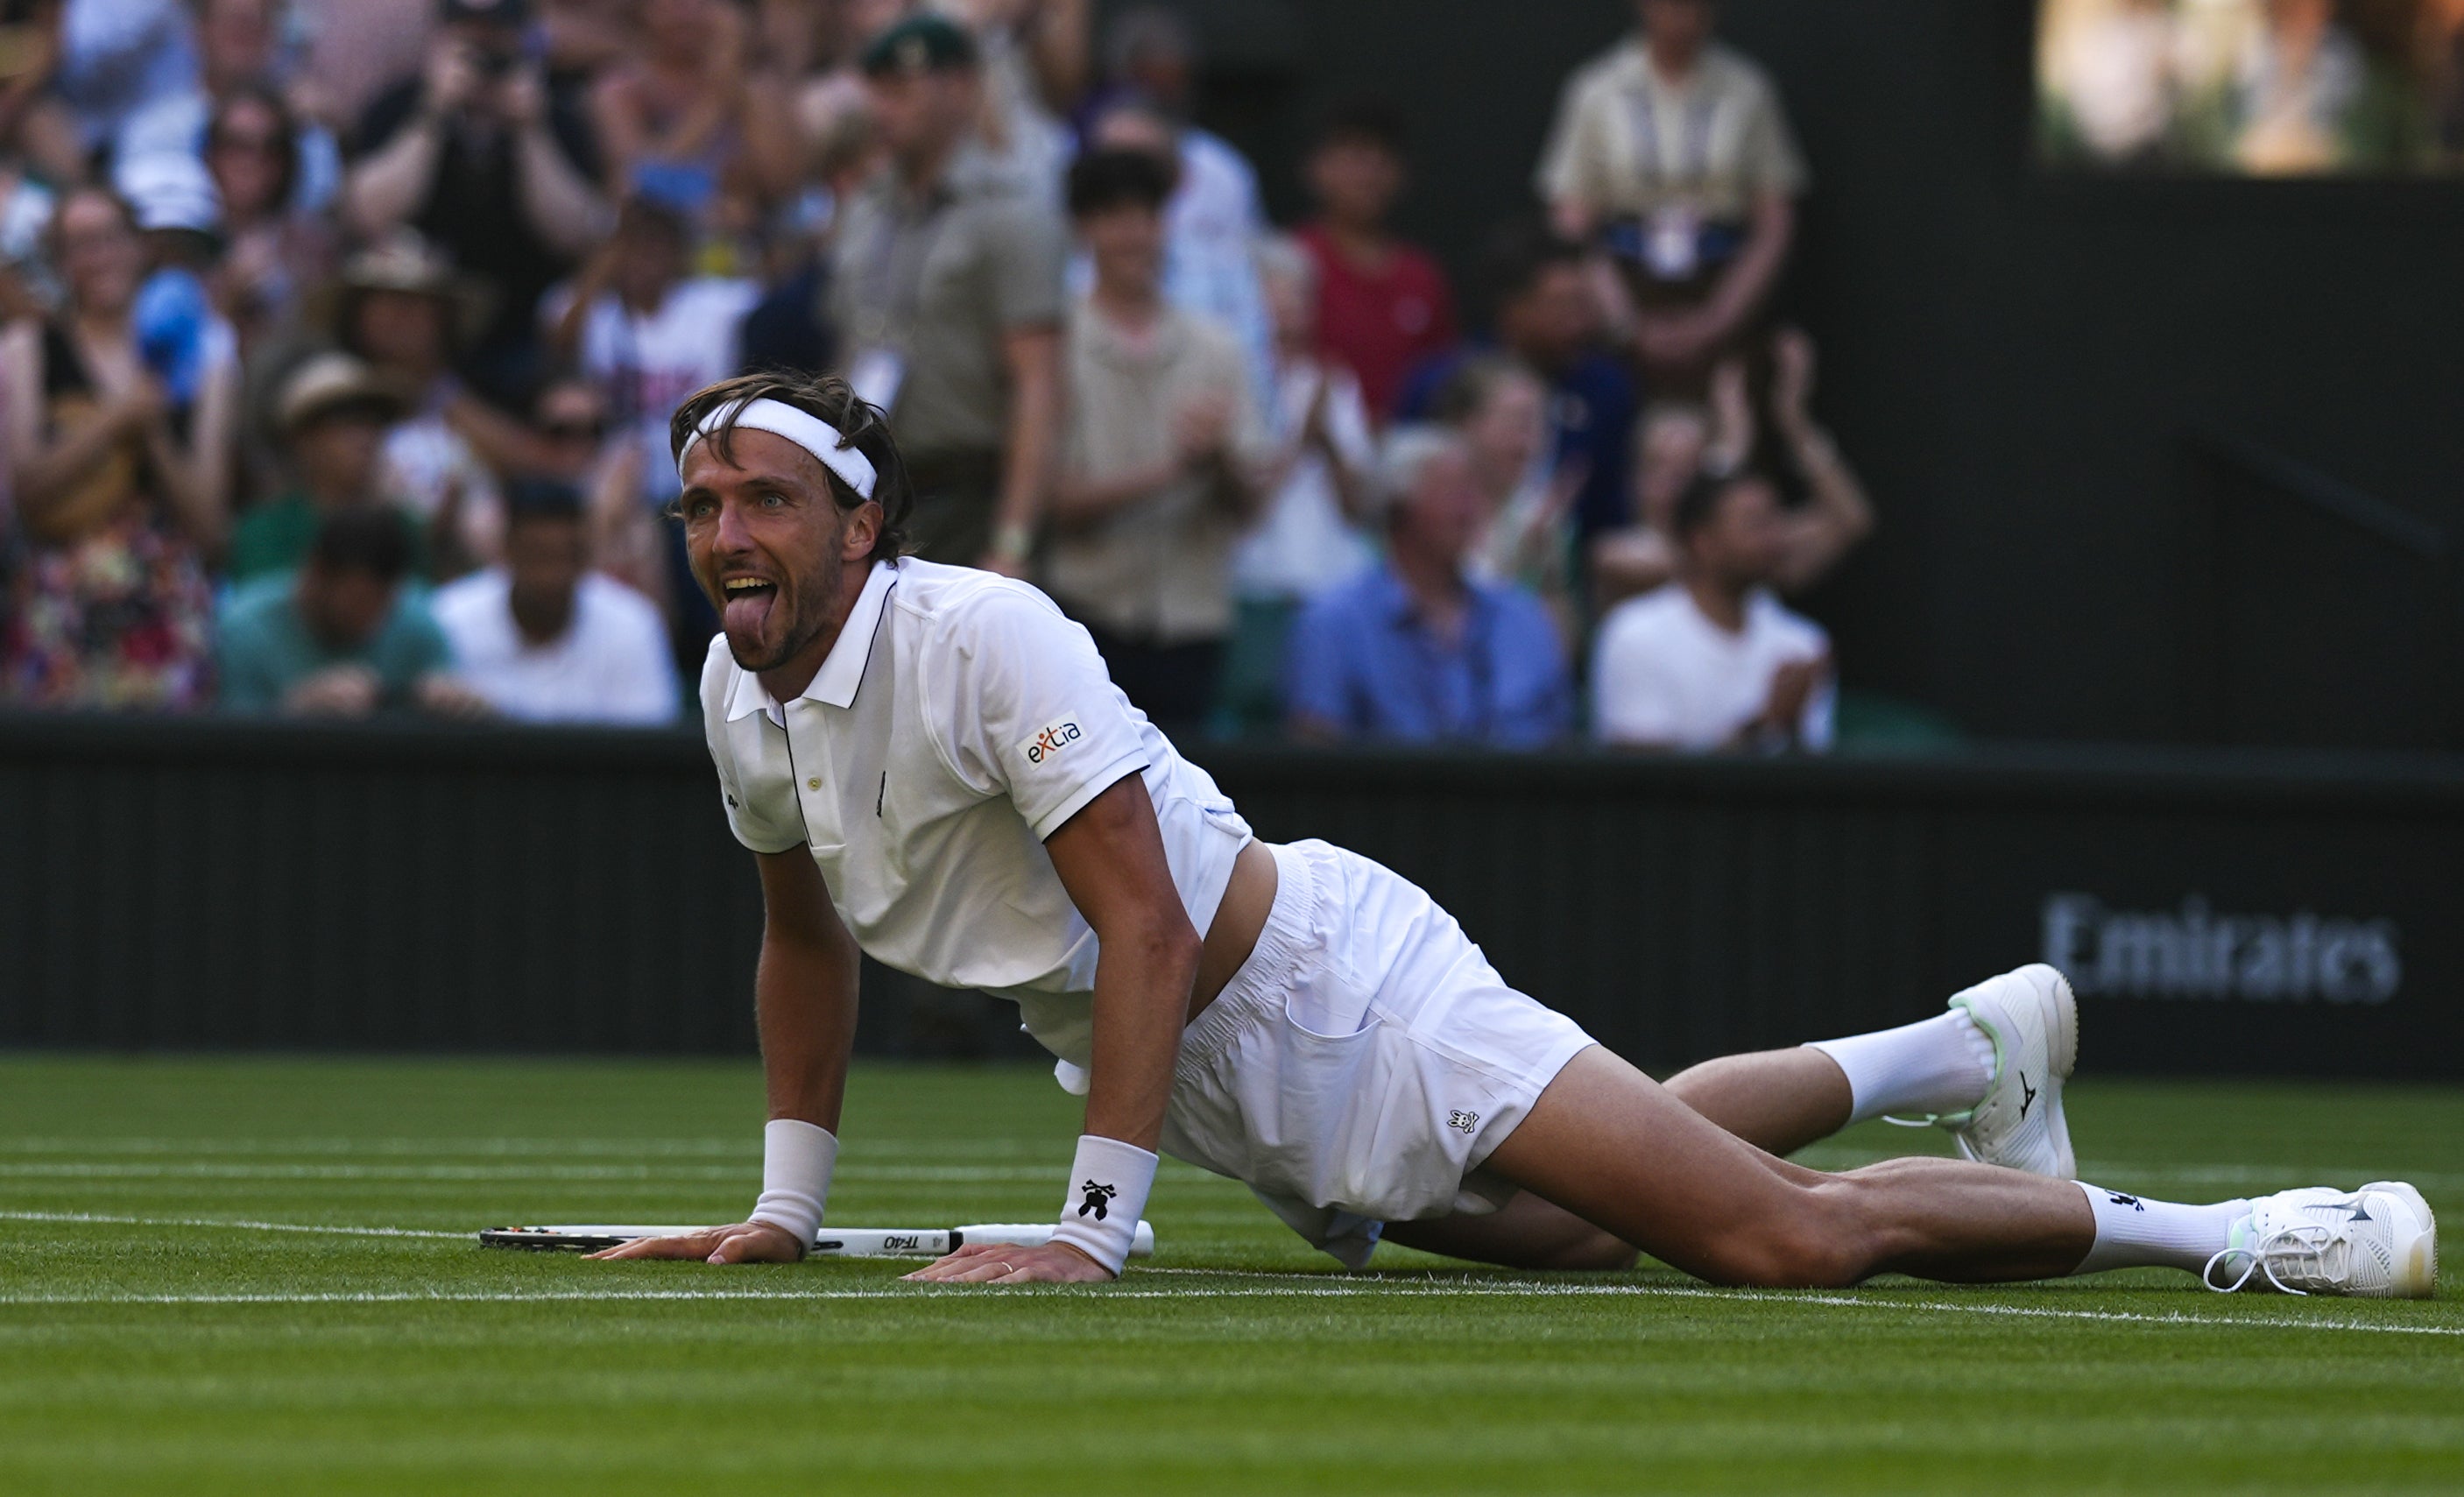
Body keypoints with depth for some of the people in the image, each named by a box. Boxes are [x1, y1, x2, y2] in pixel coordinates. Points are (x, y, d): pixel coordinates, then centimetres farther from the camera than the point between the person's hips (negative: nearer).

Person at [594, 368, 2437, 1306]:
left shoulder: (986, 638, -23)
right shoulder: (742, 700, 2)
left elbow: (1145, 920, -26)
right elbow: (805, 940, 21)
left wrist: (1097, 1227, -29)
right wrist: (786, 1208, 18)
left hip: (1321, 981, -9)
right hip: (1224, 1098, 9)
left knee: (1781, 1239, -17)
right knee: (1569, 1230, 24)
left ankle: (2211, 1233, -5)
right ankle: (1966, 1055, 42)